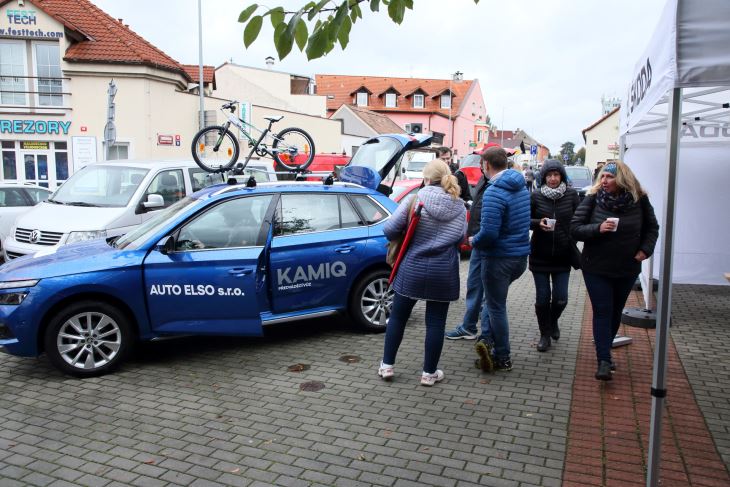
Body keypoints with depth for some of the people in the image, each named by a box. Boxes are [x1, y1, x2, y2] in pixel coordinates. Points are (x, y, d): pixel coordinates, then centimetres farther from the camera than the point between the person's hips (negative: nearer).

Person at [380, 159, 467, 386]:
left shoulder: (416, 200, -10)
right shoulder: (459, 207, 0)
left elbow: (390, 229, -14)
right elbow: (460, 238, 3)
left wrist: (400, 240, 7)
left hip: (412, 269, -1)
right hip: (444, 273, 2)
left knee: (397, 316, 14)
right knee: (435, 322, 10)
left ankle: (387, 365, 21)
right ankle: (429, 373, 17)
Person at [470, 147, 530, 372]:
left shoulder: (494, 192, -21)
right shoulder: (522, 187, 7)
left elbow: (489, 233, -27)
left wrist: (474, 241, -6)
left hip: (499, 258, -8)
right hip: (521, 255, 8)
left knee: (497, 307, 7)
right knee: (495, 301, 24)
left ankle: (503, 358, 17)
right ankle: (487, 339, 13)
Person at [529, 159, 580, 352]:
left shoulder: (571, 195, -1)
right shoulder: (535, 196, -4)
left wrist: (574, 246, -1)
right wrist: (538, 223, -19)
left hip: (563, 255, 1)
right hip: (540, 255, -1)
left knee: (560, 298, 2)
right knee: (542, 298, 4)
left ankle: (553, 321, 35)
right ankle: (545, 335, 23)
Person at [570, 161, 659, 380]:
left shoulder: (639, 200, -5)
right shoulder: (592, 199, -10)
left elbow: (652, 227, 9)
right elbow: (575, 228, -10)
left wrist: (645, 249, -6)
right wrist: (598, 228, -26)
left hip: (627, 268, 3)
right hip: (596, 268, -3)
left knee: (615, 312, 16)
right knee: (602, 312, -5)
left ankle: (605, 351, 34)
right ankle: (603, 361, -5)